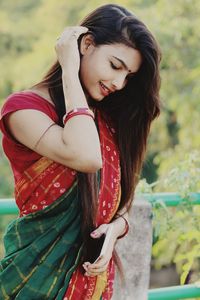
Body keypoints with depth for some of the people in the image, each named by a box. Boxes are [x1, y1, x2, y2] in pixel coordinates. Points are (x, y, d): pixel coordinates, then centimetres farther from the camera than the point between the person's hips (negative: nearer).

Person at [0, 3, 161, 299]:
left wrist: (116, 228, -10)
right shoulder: (24, 107, -14)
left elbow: (120, 195, 12)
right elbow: (86, 158, -30)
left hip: (96, 274, 6)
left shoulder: (109, 118, 9)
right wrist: (70, 71, -23)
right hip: (41, 275, -6)